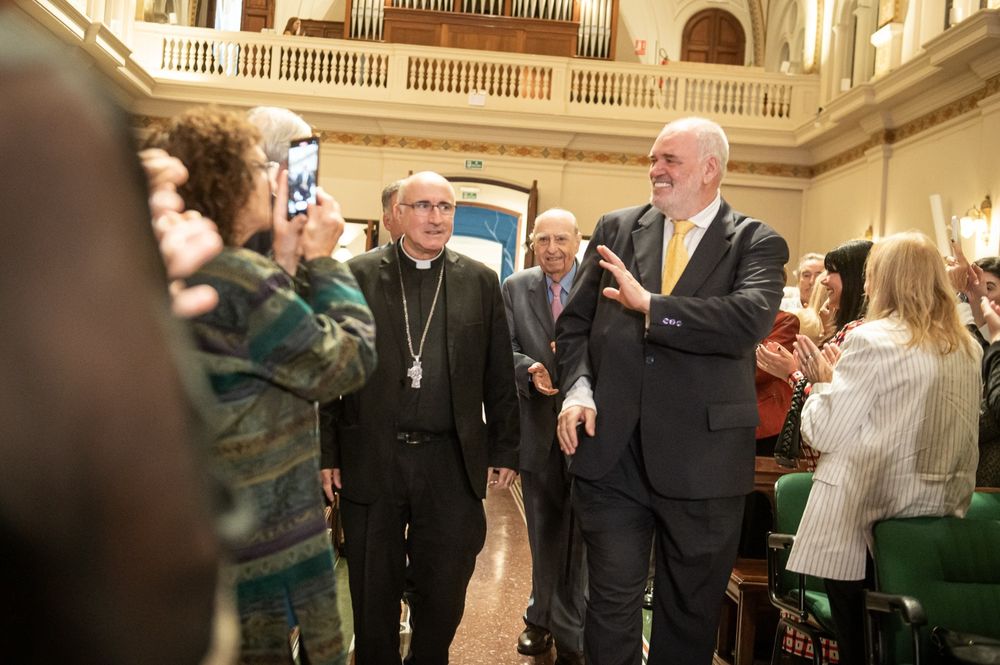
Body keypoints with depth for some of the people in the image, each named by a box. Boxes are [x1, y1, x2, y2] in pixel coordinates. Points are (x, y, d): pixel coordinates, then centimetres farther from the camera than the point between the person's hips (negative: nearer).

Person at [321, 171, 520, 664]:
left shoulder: (480, 282, 5)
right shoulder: (357, 275, 0)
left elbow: (499, 376, 7)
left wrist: (505, 451, 5)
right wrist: (326, 452, -2)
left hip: (452, 461, 1)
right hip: (371, 459, -1)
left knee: (445, 592, 11)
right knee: (373, 596, 12)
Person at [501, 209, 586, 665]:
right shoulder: (515, 288, 4)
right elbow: (507, 349, -1)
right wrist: (531, 370, -21)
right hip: (537, 427, 3)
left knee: (580, 534, 4)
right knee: (544, 532, 18)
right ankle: (542, 618, 36)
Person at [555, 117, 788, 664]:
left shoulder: (756, 243, 0)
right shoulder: (616, 228, 9)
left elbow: (752, 317, -20)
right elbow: (574, 322, 11)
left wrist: (650, 305, -19)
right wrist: (577, 388, -6)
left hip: (702, 459, -1)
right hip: (611, 451, 2)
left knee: (691, 611, 15)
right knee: (612, 603, 9)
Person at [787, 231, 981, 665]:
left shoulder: (872, 340, -14)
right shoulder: (967, 347, 8)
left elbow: (823, 432, -15)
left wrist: (823, 381, 3)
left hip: (868, 507, -7)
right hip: (943, 509, 7)